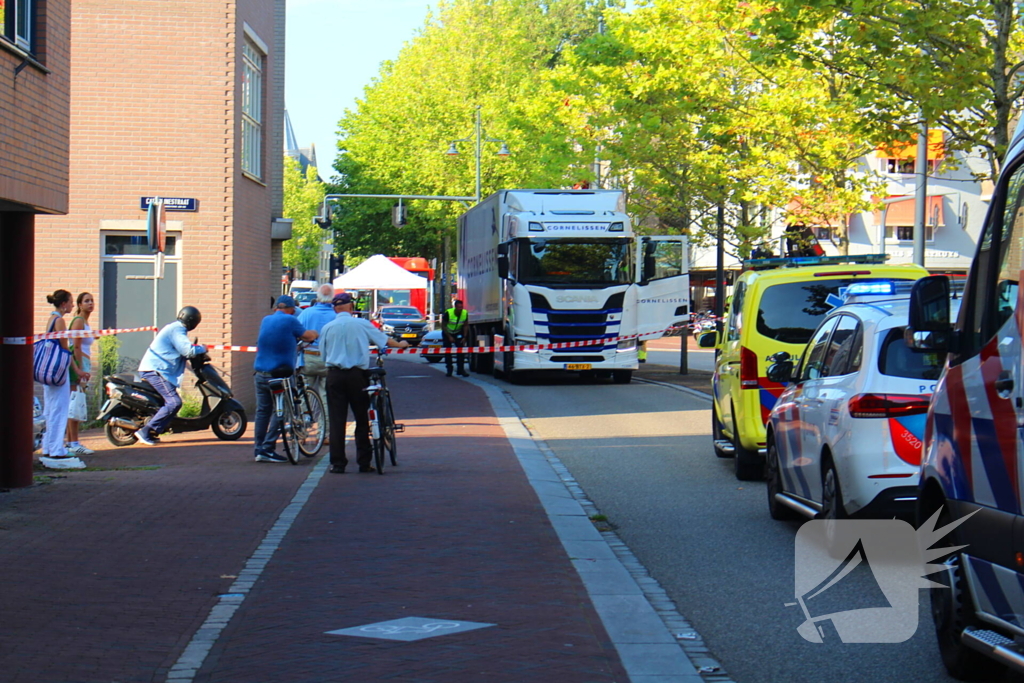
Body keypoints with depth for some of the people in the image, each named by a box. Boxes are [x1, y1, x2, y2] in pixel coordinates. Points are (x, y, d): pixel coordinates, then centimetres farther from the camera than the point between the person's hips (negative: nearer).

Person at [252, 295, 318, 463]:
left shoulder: (266, 320, 11)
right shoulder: (290, 320, -7)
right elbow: (308, 336, 0)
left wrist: (295, 337, 31)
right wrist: (314, 333, 22)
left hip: (260, 372, 6)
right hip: (280, 372, -6)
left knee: (262, 410, 11)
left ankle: (258, 448, 10)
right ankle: (267, 449, -5)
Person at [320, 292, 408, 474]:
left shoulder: (327, 328, 2)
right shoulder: (361, 324, -1)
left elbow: (323, 354, 9)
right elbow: (383, 339, 11)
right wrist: (400, 345, 29)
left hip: (334, 375, 1)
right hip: (357, 375, -1)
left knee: (337, 420, 2)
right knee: (362, 418, 8)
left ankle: (338, 463, -1)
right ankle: (364, 462, 8)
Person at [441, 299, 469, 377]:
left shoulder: (465, 313, -18)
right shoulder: (448, 313, -28)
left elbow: (465, 325, -4)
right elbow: (443, 326, -18)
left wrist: (464, 337, -12)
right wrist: (449, 337, -21)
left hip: (458, 333, 2)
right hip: (447, 333, -2)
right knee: (447, 352, -1)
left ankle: (461, 370, -8)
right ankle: (449, 370, 11)